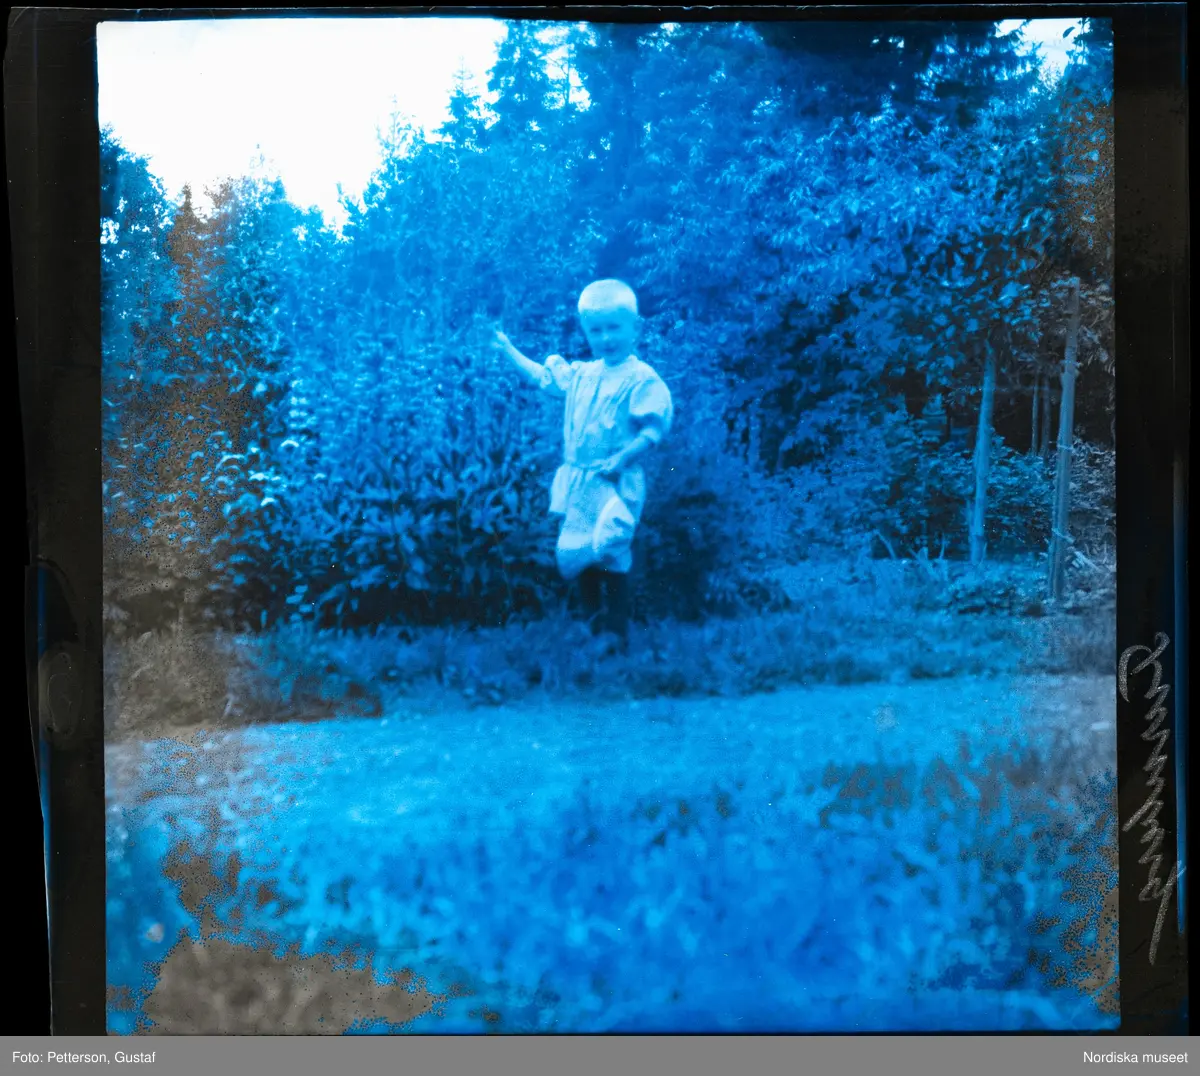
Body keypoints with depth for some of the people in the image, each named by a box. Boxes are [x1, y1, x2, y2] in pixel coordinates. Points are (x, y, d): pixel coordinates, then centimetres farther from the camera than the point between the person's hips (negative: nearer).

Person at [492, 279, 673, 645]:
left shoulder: (642, 379, -11)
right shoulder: (581, 374, 10)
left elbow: (653, 429, -17)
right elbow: (543, 376, 25)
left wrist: (622, 457, -26)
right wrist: (508, 349, 22)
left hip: (616, 484, -7)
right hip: (577, 482, 7)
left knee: (612, 558, -6)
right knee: (575, 556, 10)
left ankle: (617, 633, 7)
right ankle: (592, 624, 27)